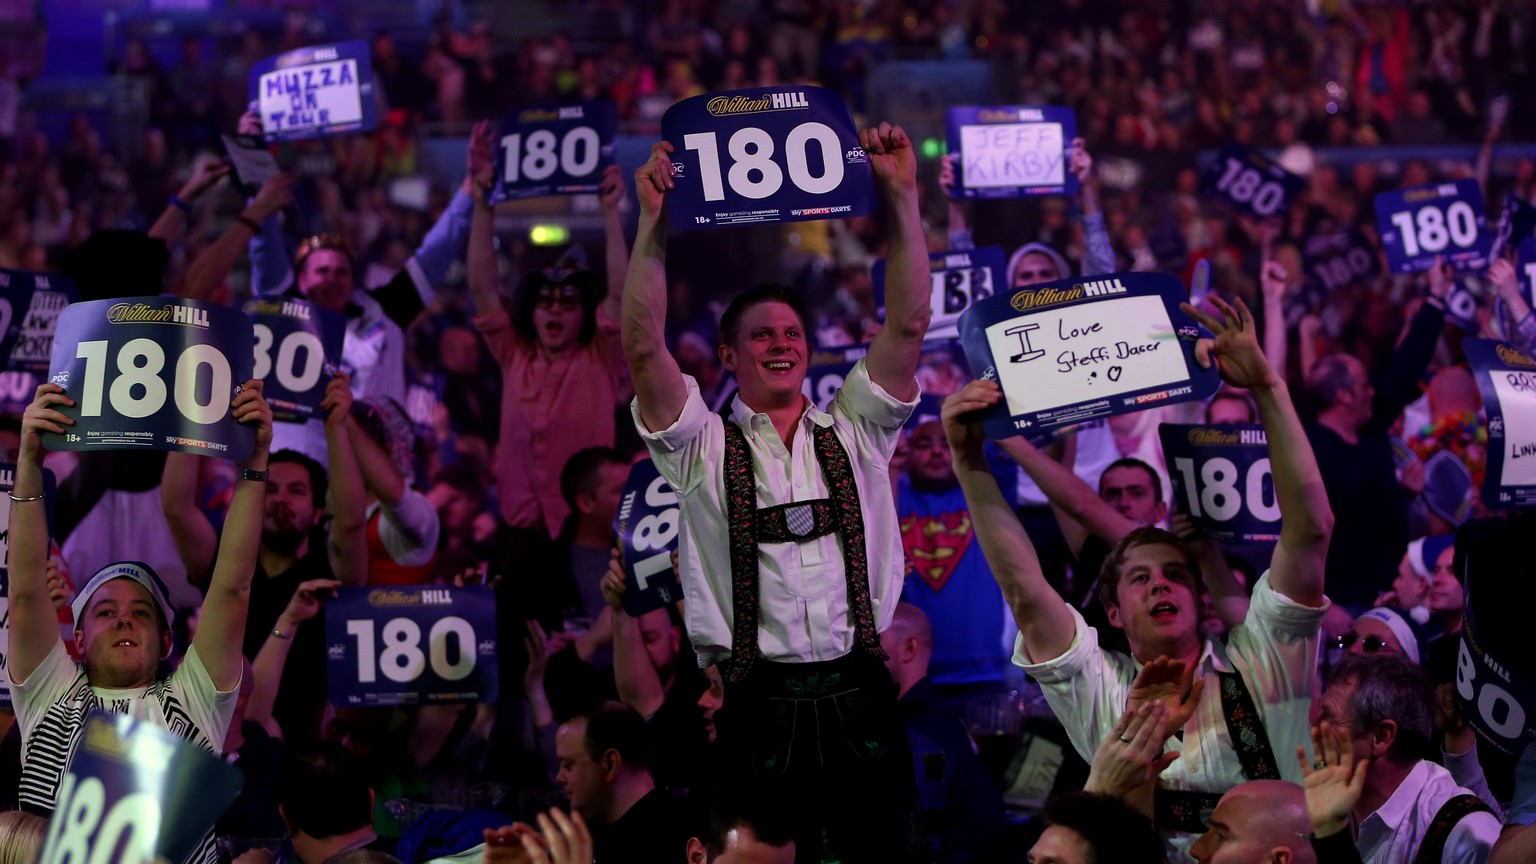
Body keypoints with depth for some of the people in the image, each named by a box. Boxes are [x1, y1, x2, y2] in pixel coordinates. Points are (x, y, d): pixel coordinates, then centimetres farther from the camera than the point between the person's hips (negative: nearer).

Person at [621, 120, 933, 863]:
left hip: (859, 698, 2)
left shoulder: (854, 432, 14)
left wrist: (902, 197, -1)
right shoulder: (703, 447, 8)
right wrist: (652, 222, -9)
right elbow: (642, 344, -4)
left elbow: (908, 323, 6)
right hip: (760, 709, -2)